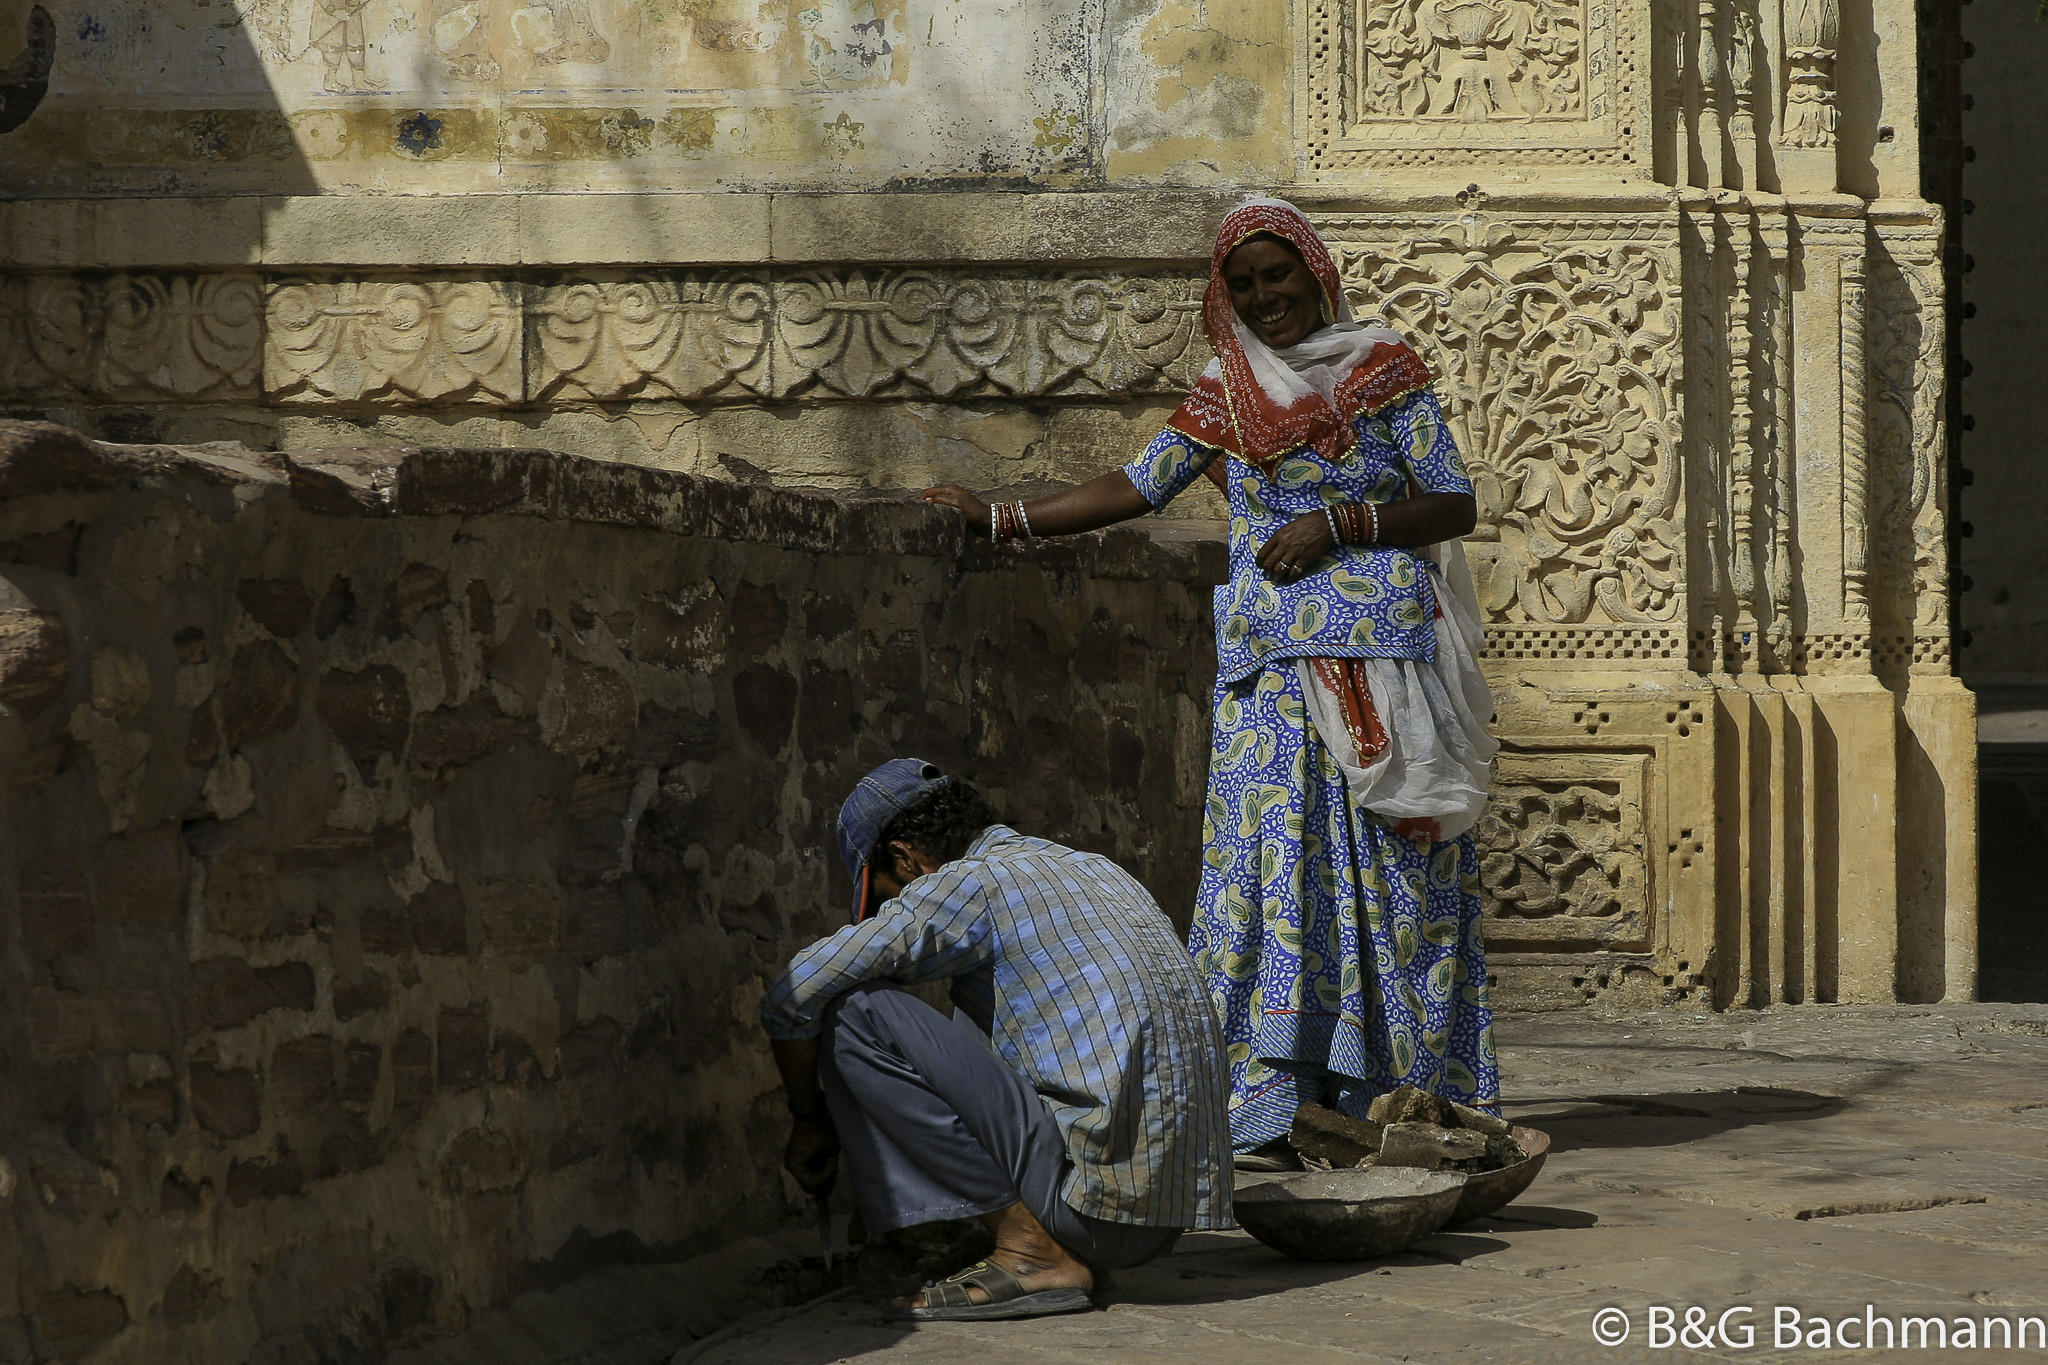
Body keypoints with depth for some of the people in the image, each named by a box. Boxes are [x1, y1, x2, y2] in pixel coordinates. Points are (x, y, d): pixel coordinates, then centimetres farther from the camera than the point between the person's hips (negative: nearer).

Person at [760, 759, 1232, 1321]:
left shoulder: (968, 883, -5)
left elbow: (792, 998, -7)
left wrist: (810, 1120, 11)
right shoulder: (1094, 870, 20)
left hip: (1096, 1202, -9)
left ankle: (1034, 1252, -7)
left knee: (855, 1013, -7)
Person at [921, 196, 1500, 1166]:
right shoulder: (1224, 397, 14)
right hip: (1271, 661, 2)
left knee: (1383, 866, -3)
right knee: (1269, 862, -7)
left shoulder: (1385, 373, 4)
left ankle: (1400, 1095, 3)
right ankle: (1266, 1111, -10)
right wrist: (999, 519, 15)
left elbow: (1455, 505, 1)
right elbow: (1140, 485, 18)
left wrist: (1339, 522, -11)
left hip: (1380, 652, -2)